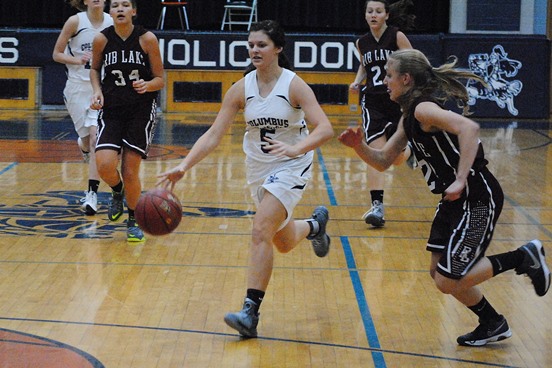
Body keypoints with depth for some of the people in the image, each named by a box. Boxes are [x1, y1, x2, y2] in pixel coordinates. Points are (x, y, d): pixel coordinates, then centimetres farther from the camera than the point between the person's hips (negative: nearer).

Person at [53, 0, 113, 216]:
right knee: (87, 140, 9)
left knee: (96, 138, -13)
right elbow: (57, 54, -1)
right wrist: (77, 60, -18)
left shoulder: (112, 22, -2)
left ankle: (92, 193, -12)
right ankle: (83, 144, 49)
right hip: (77, 87, 0)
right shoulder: (75, 22, -7)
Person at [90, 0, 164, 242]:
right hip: (111, 109, 2)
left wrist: (147, 85, -24)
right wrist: (97, 92, -2)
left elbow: (160, 80, -2)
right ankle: (117, 193, 19)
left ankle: (133, 221, 21)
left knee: (130, 172, -3)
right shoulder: (102, 40, -4)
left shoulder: (147, 39, -9)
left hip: (141, 110, -1)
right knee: (104, 165, -17)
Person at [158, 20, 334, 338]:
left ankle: (250, 313, -19)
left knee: (261, 232, -22)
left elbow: (325, 129, -25)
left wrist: (295, 148, -43)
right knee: (284, 243, 19)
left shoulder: (294, 85, -17)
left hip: (291, 167, -5)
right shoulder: (242, 89, -7)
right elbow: (214, 135, -9)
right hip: (258, 169, 5)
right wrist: (183, 167, -22)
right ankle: (315, 225, 54)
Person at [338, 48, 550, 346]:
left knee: (448, 282, -8)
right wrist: (358, 146, -1)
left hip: (478, 200, -10)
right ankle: (492, 325, 28)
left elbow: (469, 128, -34)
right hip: (454, 200, 10)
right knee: (439, 272, 12)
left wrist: (460, 181, -34)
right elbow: (383, 161, 18)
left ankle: (524, 257, 4)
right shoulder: (409, 117, 13)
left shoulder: (423, 108, -17)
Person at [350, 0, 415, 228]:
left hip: (398, 101, -2)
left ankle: (409, 149, 43)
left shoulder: (397, 36, -8)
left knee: (397, 158, 4)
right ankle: (377, 206, -12)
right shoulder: (362, 43, 5)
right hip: (372, 102, 2)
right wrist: (357, 81, 6)